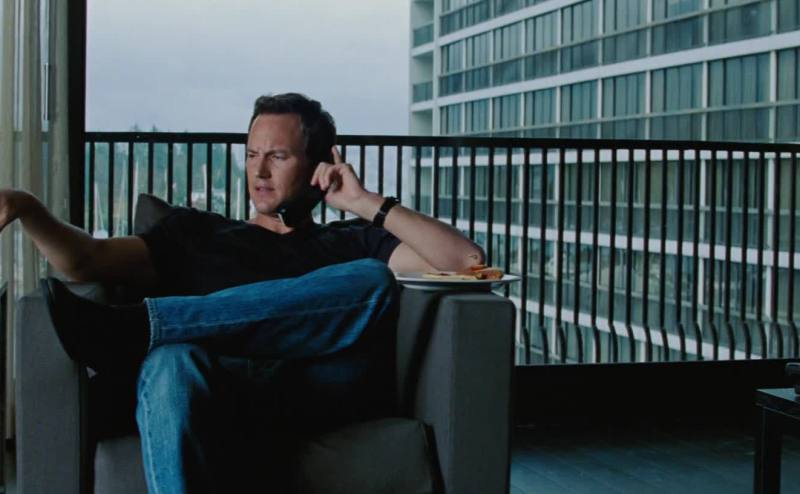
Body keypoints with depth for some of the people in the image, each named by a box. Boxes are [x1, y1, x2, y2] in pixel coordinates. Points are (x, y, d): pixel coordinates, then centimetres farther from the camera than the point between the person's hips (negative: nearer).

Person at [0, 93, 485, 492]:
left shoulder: (349, 245, 29)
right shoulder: (197, 232, 31)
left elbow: (467, 259, 15)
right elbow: (88, 260, 16)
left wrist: (367, 203, 12)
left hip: (327, 389, 1)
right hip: (229, 387, 0)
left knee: (371, 283, -28)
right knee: (171, 363, -36)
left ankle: (132, 327, -28)